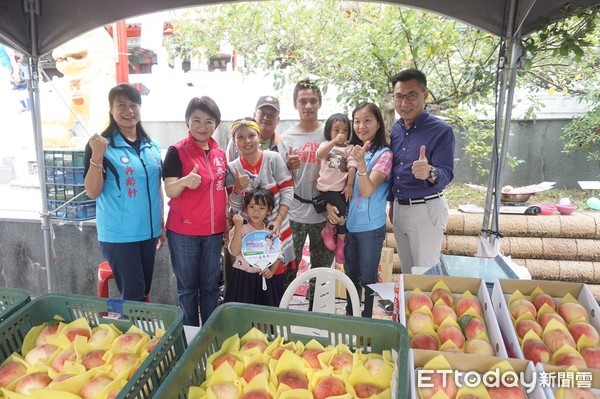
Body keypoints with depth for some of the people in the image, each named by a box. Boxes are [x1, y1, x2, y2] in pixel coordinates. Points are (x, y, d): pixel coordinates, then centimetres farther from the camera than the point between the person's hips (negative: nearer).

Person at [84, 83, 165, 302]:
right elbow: (92, 192, -12)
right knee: (133, 294, 0)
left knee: (144, 291, 17)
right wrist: (97, 156, -25)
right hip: (119, 233, -5)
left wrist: (162, 224, 14)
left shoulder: (151, 145, 7)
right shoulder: (102, 144, -9)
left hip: (148, 230, 6)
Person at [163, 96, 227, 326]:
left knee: (210, 286, 14)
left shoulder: (220, 153, 7)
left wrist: (228, 222, 13)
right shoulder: (177, 151, -8)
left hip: (214, 231, 5)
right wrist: (185, 181, -38)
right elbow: (170, 191, -16)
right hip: (183, 232, -4)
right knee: (187, 287, 7)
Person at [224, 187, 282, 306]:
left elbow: (278, 256, 9)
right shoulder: (239, 229, -7)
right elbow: (235, 251, -21)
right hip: (242, 278, -2)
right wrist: (238, 227, -24)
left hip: (262, 279, 3)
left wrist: (271, 271, -7)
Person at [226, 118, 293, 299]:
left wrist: (278, 220, -13)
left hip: (275, 228, -1)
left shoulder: (273, 159, -6)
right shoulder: (232, 168, -2)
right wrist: (238, 188, -21)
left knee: (276, 280, 5)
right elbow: (234, 207, -2)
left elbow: (288, 192, -6)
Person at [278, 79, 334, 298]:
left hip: (323, 213, 1)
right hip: (294, 213, -1)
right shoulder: (286, 137, 2)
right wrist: (288, 166, -18)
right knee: (288, 269, 4)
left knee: (322, 269, 14)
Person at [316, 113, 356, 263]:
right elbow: (320, 154, -18)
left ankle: (341, 244, 20)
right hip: (327, 187, -2)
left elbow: (352, 167, -2)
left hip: (342, 187, 2)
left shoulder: (349, 148, 7)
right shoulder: (326, 145, 6)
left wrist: (350, 185, -12)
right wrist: (334, 141, -30)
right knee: (341, 212, -20)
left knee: (344, 216, 2)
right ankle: (328, 230, 9)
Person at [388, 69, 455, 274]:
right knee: (407, 271, 19)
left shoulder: (441, 130, -14)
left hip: (426, 210, -6)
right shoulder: (396, 129, 6)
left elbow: (446, 175, -19)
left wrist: (430, 173, -42)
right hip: (399, 208, 6)